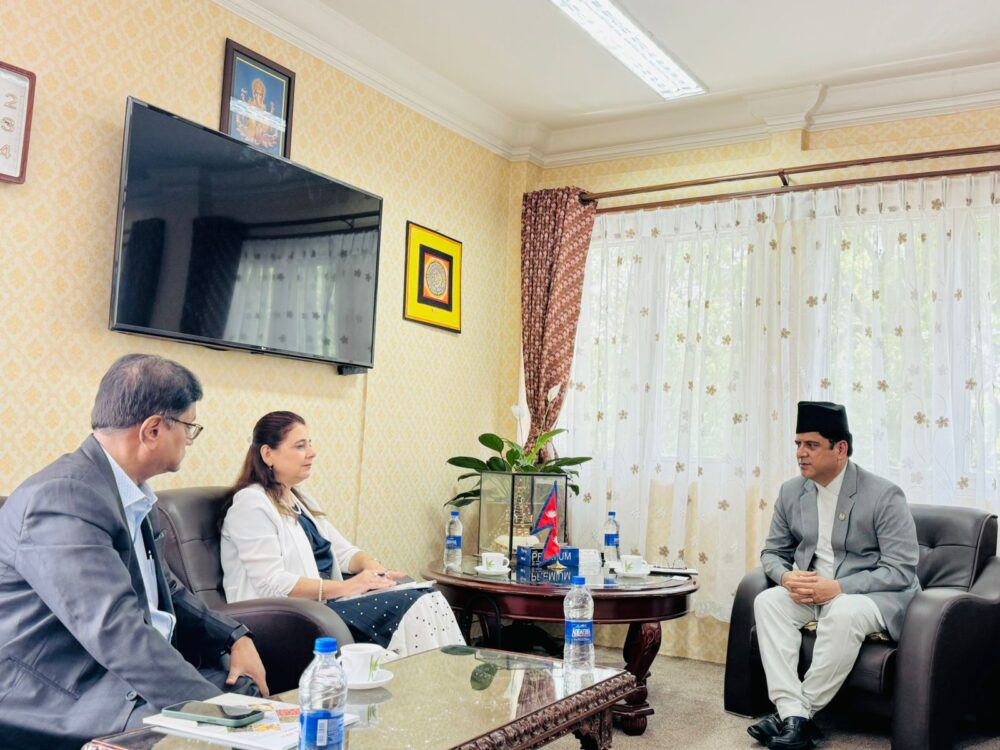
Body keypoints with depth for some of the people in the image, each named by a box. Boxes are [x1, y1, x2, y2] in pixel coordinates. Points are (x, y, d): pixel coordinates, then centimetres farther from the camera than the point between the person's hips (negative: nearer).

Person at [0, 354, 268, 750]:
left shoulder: (132, 495, 9)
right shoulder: (65, 498, -21)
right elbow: (116, 631, -29)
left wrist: (236, 637, 4)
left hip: (125, 675, 9)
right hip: (62, 704, -9)